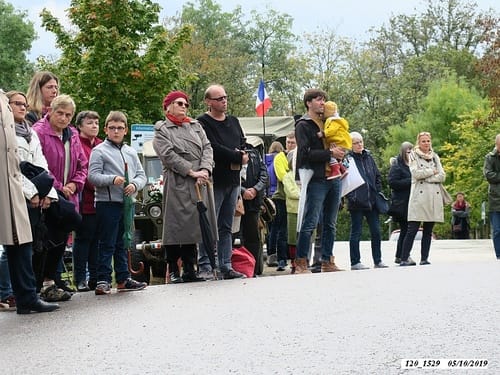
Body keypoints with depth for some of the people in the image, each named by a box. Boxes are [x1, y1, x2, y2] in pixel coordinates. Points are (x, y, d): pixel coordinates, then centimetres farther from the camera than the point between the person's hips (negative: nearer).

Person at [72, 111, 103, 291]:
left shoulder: (101, 145, 18)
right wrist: (96, 187, -18)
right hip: (85, 200, -7)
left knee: (97, 239, 10)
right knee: (83, 238, -1)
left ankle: (95, 278, 17)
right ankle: (80, 279, 6)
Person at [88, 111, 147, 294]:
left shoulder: (131, 152, 15)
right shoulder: (99, 151, -3)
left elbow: (141, 174, 13)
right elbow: (93, 176, -11)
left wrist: (134, 184, -8)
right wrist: (112, 179, -24)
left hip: (127, 203, 6)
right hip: (107, 203, -6)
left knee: (123, 243, 14)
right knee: (107, 244, -4)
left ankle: (123, 279, 21)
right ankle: (103, 280, 0)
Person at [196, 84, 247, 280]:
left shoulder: (233, 121, 18)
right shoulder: (203, 123, -7)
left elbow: (243, 143, 16)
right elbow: (213, 148, -17)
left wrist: (241, 156, -7)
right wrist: (238, 157, -12)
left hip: (232, 181, 7)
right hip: (214, 181, -7)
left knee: (227, 227, 11)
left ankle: (226, 267, 15)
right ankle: (205, 267, -3)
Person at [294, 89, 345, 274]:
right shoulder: (303, 125, -2)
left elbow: (338, 143, 29)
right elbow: (306, 153, -14)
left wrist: (339, 152, 7)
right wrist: (330, 153, -16)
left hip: (334, 178, 8)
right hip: (316, 180, -7)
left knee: (330, 223, 10)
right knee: (310, 222, -9)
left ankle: (327, 262, 16)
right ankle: (301, 263, -5)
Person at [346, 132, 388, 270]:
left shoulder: (369, 157, 12)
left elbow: (378, 176, 17)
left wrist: (378, 193, 9)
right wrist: (351, 197, -15)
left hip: (372, 201, 5)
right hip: (357, 202, -5)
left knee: (376, 231, 6)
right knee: (356, 232, 1)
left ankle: (378, 260, 15)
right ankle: (355, 262, 6)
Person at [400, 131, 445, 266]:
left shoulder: (435, 157, 18)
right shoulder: (413, 156, 6)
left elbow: (442, 176, 6)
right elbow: (416, 173, -9)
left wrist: (426, 178, -5)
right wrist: (432, 171, -1)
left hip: (434, 197, 4)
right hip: (419, 196, -4)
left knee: (428, 231, 4)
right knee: (412, 229, -10)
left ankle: (424, 259, 6)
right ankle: (404, 259, -10)